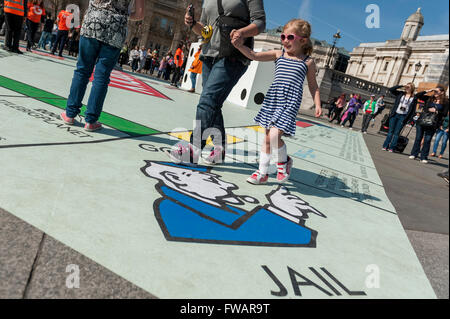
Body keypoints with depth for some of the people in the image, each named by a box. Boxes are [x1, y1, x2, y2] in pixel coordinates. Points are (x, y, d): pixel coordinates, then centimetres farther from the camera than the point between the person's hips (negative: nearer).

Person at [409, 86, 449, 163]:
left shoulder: (445, 102, 2)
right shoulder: (429, 98, 7)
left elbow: (445, 114, -2)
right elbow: (417, 96, 4)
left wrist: (436, 111, -12)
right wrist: (427, 91, -1)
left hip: (432, 124, -2)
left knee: (427, 140, 0)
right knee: (418, 138, 6)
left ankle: (423, 157, 6)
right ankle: (414, 154, 15)